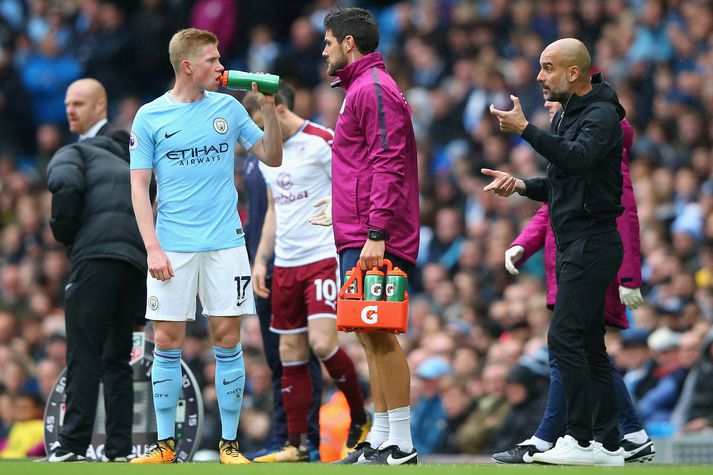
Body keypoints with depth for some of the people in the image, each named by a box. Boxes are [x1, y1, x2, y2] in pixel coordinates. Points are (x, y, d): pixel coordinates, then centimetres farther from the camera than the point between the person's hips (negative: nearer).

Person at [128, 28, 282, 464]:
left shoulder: (228, 108, 7)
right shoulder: (150, 117, 1)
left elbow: (272, 158, 11)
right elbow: (139, 186, 1)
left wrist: (270, 111, -4)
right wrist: (153, 247, -8)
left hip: (224, 243, 1)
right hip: (173, 247, -1)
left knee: (227, 338, -1)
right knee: (168, 340, -1)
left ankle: (229, 443, 6)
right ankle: (165, 445, 7)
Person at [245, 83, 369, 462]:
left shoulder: (322, 142, -8)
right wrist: (260, 260, 16)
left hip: (324, 258, -7)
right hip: (285, 265, 7)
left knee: (321, 342, -18)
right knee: (290, 353, 4)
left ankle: (360, 420, 1)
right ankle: (296, 445, 8)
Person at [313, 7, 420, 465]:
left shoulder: (375, 89, -11)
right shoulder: (361, 88, 21)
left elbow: (387, 165, -19)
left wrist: (375, 232, -24)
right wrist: (343, 211, 27)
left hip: (373, 242, -11)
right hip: (358, 237, 11)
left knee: (379, 333, -11)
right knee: (372, 337, 10)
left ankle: (400, 445, -10)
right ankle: (379, 440, 13)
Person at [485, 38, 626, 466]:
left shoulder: (601, 116, -12)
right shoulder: (566, 116, 19)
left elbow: (578, 158, -32)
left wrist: (525, 129, -31)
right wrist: (521, 185, 7)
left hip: (593, 242, -10)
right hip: (575, 244, 10)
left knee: (565, 337, -14)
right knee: (588, 343, 9)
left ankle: (581, 440, -14)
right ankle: (608, 444, 10)